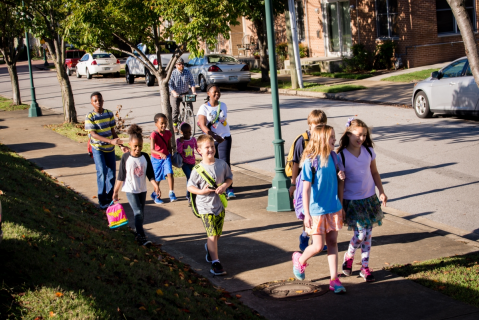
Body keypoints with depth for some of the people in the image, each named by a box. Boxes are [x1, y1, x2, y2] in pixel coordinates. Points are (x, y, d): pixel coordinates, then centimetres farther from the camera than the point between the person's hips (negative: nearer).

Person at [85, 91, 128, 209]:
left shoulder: (109, 114, 3)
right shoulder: (89, 117, -11)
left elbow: (113, 131, 10)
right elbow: (93, 134, -18)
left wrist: (121, 145, 5)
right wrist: (111, 141, -28)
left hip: (110, 148, 4)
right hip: (98, 149, -4)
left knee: (112, 174, 6)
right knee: (102, 173, -12)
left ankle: (109, 199, 21)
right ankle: (102, 201, -3)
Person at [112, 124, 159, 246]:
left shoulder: (145, 157, -1)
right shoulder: (126, 157, -10)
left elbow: (150, 174, 2)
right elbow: (121, 176, -4)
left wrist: (155, 185, -13)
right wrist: (116, 191, -1)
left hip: (142, 190, 4)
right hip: (130, 190, -4)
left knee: (141, 213, 12)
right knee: (138, 212, -13)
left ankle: (138, 233, 27)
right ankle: (141, 237, -14)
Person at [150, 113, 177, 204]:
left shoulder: (168, 133, -5)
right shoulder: (154, 134, -21)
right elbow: (152, 149, -31)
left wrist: (170, 157, 13)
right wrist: (160, 154, -46)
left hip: (166, 157, 3)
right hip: (156, 159, -3)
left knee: (170, 173, -18)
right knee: (157, 179, 10)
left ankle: (171, 193, -11)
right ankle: (156, 195, 31)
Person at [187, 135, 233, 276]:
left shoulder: (222, 164, -3)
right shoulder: (198, 169, -12)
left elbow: (229, 178, 11)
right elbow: (190, 187, -4)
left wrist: (225, 185, -10)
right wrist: (202, 191, -21)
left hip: (220, 204, 4)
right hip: (205, 207, -4)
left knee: (218, 234, 17)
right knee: (212, 235, -11)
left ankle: (209, 248, 49)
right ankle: (215, 262, -4)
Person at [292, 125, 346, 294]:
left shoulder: (332, 157, 1)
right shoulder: (310, 161, -17)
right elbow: (306, 188, -16)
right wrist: (307, 214, -18)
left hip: (333, 209, 5)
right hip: (317, 210, -5)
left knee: (332, 243, 8)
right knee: (318, 246, 0)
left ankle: (334, 279, 15)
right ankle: (300, 260, 30)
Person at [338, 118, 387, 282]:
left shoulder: (369, 151, -1)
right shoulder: (342, 156, -14)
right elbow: (340, 182, -11)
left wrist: (381, 192, 7)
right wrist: (340, 205, -10)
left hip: (369, 198, 4)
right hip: (352, 200, -4)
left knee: (368, 234, 7)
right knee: (360, 234, -9)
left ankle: (365, 267, 20)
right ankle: (348, 256, 21)